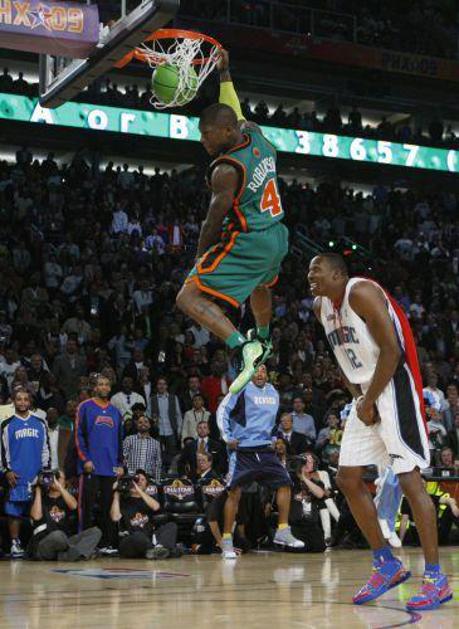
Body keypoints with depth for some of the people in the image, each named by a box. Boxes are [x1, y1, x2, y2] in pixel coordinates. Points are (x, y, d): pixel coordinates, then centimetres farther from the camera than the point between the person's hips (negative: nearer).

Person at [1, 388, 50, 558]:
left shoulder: (40, 424, 13)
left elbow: (46, 448, 16)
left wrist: (46, 470, 9)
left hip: (37, 477, 2)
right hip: (15, 476, -2)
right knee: (14, 512, -4)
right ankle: (15, 544, 2)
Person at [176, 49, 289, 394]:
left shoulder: (227, 169, -21)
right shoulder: (255, 134, 0)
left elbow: (213, 224, -14)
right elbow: (233, 112, 23)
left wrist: (200, 258, -1)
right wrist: (224, 73, 27)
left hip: (246, 243, -9)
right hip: (278, 236, 9)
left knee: (190, 297, -12)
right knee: (260, 284, 39)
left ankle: (243, 346, -27)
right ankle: (264, 339, 61)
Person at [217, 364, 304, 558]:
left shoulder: (273, 392, 13)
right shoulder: (242, 389, -7)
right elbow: (222, 410, -8)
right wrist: (227, 437, -15)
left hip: (265, 449, 6)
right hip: (243, 450, -6)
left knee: (284, 483, 1)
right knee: (235, 492, -9)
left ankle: (283, 532, 9)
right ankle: (227, 541, -3)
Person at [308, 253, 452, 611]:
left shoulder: (361, 293, -15)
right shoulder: (321, 306, 11)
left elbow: (391, 350, -20)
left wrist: (369, 401, -16)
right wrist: (357, 396, 3)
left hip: (394, 387, -9)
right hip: (366, 394, 9)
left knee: (409, 478, -12)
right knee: (349, 480, 6)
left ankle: (436, 579, -7)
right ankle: (387, 566, 16)